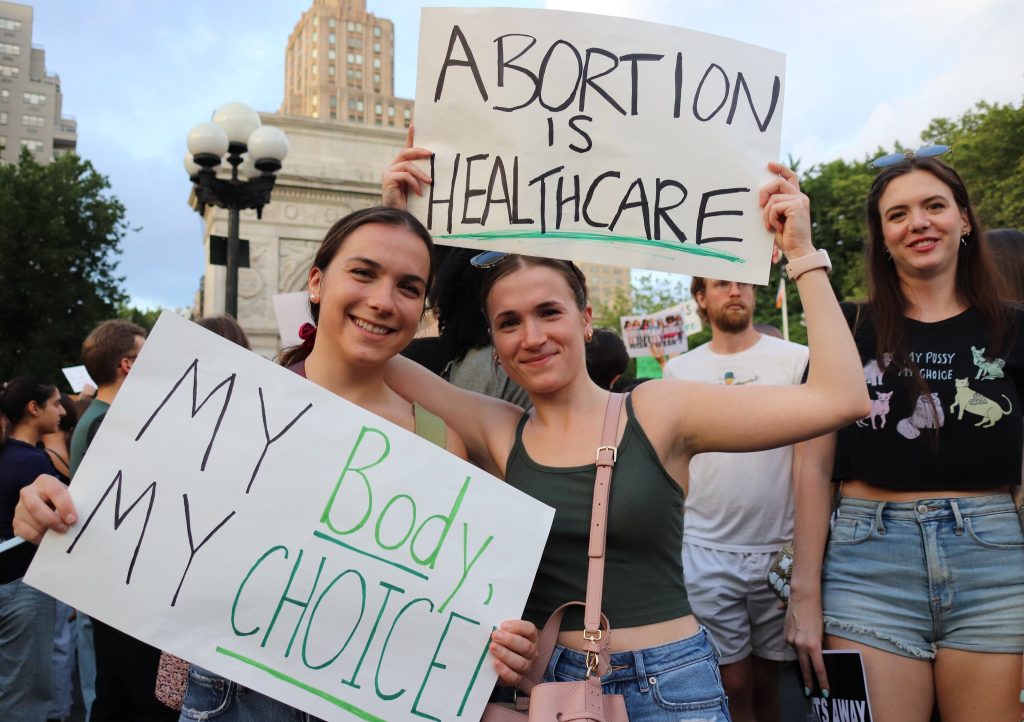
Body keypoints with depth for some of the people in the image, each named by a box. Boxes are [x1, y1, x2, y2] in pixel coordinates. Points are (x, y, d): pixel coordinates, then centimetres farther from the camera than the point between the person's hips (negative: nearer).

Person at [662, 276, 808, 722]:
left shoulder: (795, 359, 0)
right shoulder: (679, 370, 6)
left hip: (779, 550, 0)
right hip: (706, 551, 1)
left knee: (766, 681, 12)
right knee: (733, 684, 5)